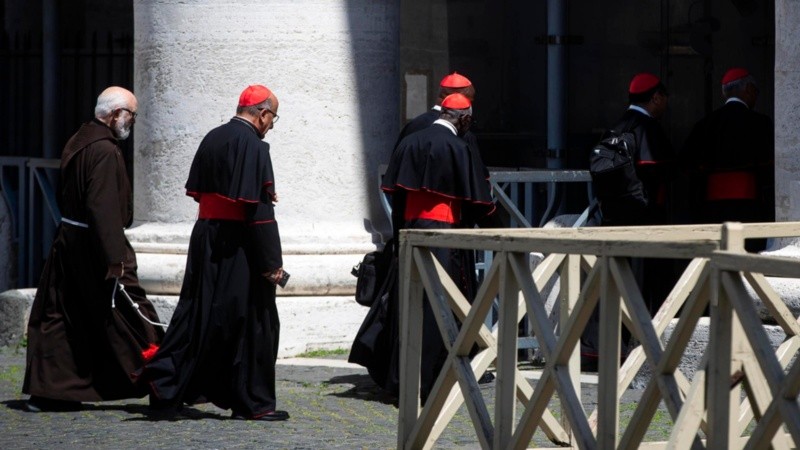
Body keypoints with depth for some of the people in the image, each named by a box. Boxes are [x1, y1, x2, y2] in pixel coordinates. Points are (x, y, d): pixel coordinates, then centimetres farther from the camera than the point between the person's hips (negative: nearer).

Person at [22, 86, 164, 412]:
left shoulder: (78, 141, 12)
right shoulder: (104, 151, -18)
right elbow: (104, 209, -25)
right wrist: (114, 258, -25)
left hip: (68, 239, 10)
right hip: (93, 247, -10)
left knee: (60, 318, 10)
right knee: (129, 313, -1)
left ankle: (47, 391, 10)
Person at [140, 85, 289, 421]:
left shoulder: (212, 139, 9)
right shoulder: (252, 145, -15)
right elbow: (258, 207, -19)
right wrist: (271, 262, -16)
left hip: (205, 240, 8)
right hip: (239, 247, -8)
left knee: (198, 315, 14)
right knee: (253, 321, 2)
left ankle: (165, 381, 7)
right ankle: (253, 402, 8)